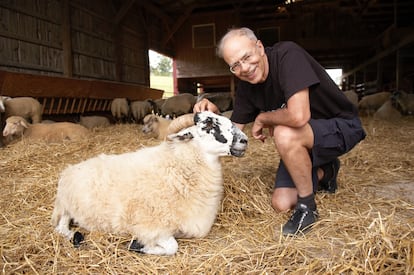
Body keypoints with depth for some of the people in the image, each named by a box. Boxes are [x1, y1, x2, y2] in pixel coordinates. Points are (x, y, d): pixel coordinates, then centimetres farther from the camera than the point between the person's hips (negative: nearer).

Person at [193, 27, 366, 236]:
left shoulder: (287, 54, -27)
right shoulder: (246, 87, -5)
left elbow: (298, 116, -39)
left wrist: (262, 119, -20)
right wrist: (213, 115, -21)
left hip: (342, 127, -7)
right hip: (303, 140, 7)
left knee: (285, 134, -37)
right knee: (281, 204, -1)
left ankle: (307, 208, -12)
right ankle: (324, 172, 27)